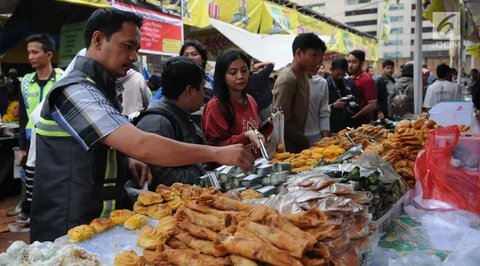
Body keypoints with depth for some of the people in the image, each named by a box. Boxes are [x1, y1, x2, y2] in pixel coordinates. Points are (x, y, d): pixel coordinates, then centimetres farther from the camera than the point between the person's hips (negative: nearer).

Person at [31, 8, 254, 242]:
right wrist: (217, 153, -27)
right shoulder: (75, 91, -21)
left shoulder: (102, 89, 11)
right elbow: (141, 146, -32)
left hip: (100, 222, 9)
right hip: (68, 233, -9)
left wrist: (127, 162, 0)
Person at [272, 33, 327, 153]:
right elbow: (282, 122, -22)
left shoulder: (303, 75, 7)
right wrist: (306, 143, -16)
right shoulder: (287, 79, -20)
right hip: (287, 149, -8)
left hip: (298, 145, 8)